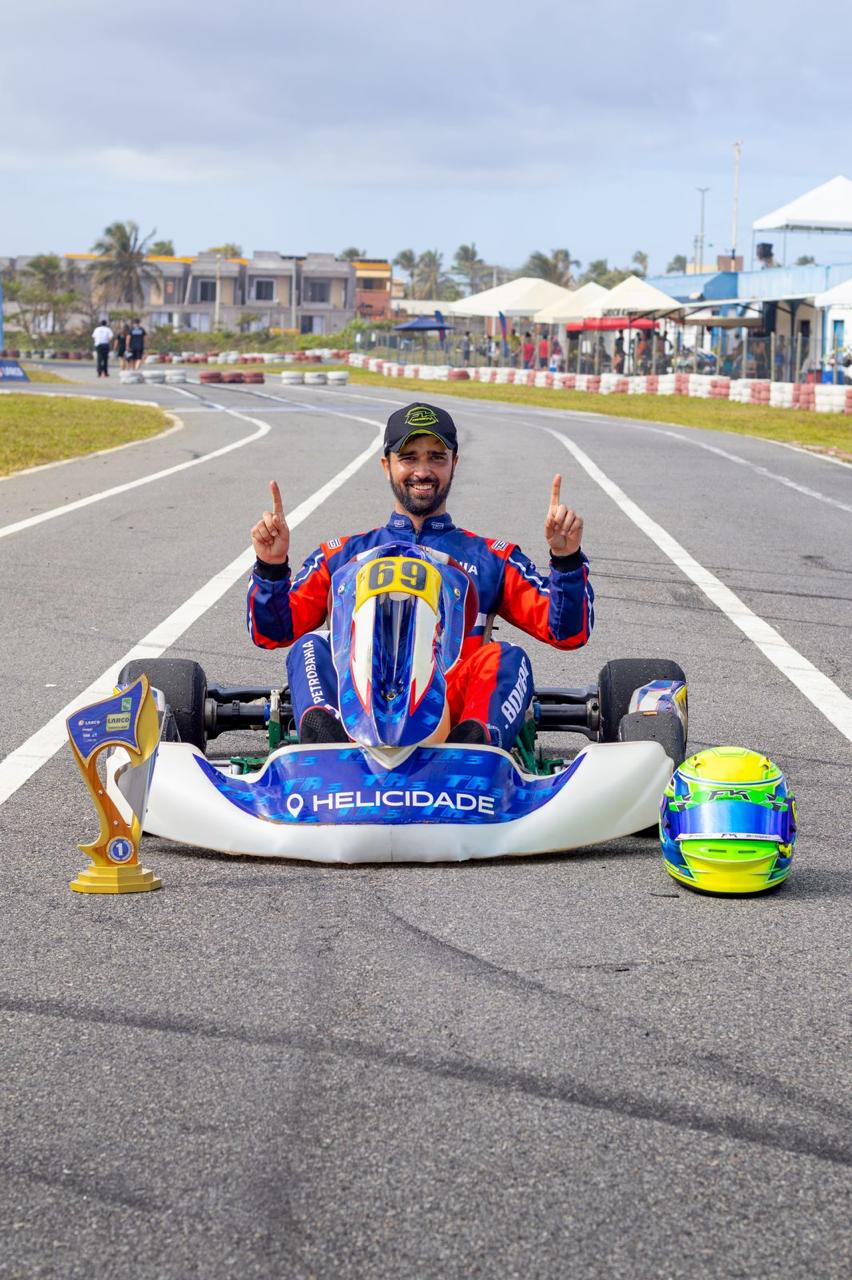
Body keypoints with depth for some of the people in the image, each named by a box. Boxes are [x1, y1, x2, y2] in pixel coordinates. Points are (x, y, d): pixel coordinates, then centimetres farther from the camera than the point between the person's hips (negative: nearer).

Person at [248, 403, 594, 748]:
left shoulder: (491, 558, 25)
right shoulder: (343, 554, 26)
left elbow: (568, 632, 14)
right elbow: (272, 632, 16)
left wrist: (566, 558, -1)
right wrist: (271, 566, -1)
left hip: (453, 708, 0)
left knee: (506, 658, -27)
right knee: (312, 646, -25)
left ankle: (478, 741, -53)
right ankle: (325, 733, -53)